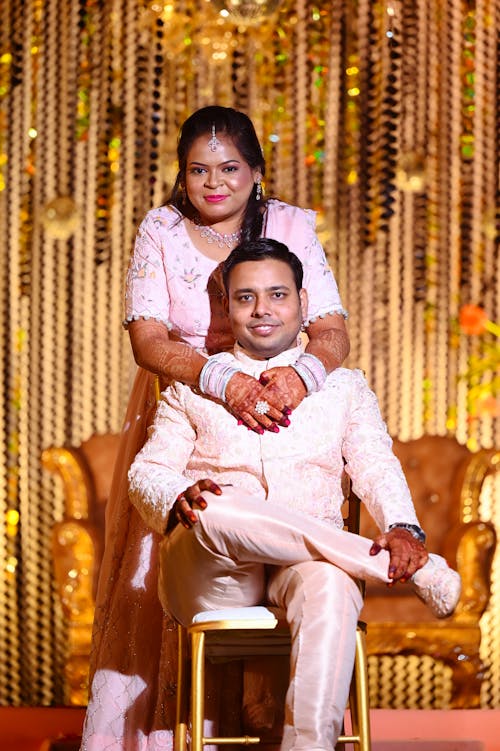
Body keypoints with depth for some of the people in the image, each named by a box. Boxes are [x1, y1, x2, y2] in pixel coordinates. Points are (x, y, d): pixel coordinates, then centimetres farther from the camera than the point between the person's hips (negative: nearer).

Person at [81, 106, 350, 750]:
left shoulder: (291, 228, 0)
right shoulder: (160, 232, 0)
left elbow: (333, 331, -7)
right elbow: (148, 338, -12)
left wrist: (303, 372, -31)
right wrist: (223, 381, -29)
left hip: (277, 430, 0)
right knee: (159, 585, -6)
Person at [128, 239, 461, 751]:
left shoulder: (344, 386, 25)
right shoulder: (192, 387, 23)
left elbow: (376, 469, 10)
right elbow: (146, 472, 13)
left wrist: (402, 528, -13)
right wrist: (180, 496, -13)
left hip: (307, 562, 0)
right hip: (211, 576, 0)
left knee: (329, 585, -39)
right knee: (216, 512, -38)